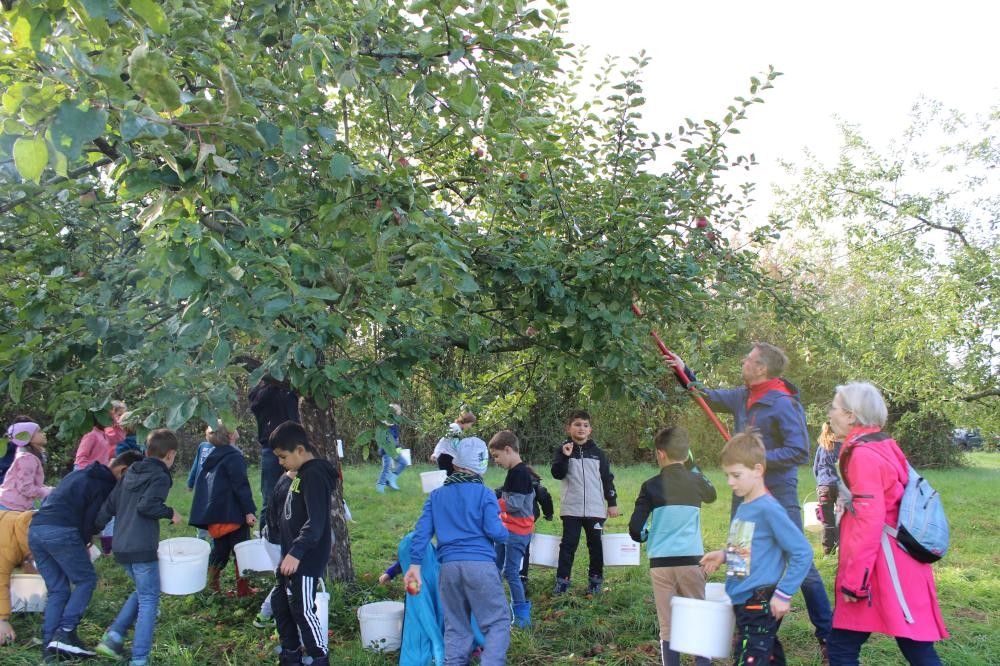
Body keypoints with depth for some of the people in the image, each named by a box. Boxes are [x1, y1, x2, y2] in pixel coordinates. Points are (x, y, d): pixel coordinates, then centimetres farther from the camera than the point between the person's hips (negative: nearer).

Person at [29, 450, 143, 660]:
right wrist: (82, 544, 16)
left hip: (35, 530, 8)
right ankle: (65, 633, -5)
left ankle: (50, 646, 10)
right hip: (60, 532, -8)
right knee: (86, 581, 6)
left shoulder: (79, 474, 26)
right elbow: (92, 520, -5)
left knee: (57, 590, 14)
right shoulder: (106, 486, -1)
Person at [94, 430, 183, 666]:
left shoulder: (130, 473, 14)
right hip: (142, 548, -8)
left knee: (142, 591, 24)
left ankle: (113, 636, 14)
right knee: (149, 600, 1)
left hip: (121, 547, 8)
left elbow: (109, 504, 16)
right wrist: (169, 513, -10)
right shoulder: (160, 477, -10)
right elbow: (145, 505, -24)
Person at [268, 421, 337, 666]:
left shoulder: (314, 475, -19)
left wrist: (296, 552, -34)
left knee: (303, 610, -4)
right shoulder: (302, 474, 12)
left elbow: (315, 522, -28)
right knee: (280, 603, 18)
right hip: (292, 556, 11)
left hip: (306, 559, -11)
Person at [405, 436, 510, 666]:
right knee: (497, 623, 1)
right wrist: (505, 533, 15)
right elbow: (495, 532, -6)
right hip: (481, 565, -4)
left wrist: (415, 565, 9)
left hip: (449, 567, 4)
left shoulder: (436, 496, 13)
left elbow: (422, 531, 8)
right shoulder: (484, 494, 1)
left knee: (455, 627, 14)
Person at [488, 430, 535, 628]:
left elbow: (514, 504, -23)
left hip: (517, 532, -10)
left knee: (511, 571, -6)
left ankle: (522, 616, 2)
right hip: (507, 529, 10)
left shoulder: (520, 473, -18)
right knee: (495, 567, 16)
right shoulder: (515, 471, 12)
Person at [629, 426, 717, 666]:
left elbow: (635, 528, -6)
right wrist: (694, 468, 29)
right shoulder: (695, 481, 1)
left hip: (660, 563, 0)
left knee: (667, 627, 5)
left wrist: (645, 538, 15)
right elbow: (711, 495, 26)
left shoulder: (650, 486, -2)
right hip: (691, 559, 1)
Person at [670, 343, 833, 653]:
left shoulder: (782, 404, -18)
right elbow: (708, 396, 21)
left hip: (778, 493, -8)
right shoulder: (742, 397, 5)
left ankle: (827, 634, 6)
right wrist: (684, 371, 12)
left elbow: (800, 451, -21)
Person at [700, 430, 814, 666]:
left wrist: (783, 593, -16)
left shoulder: (769, 509, -17)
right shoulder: (742, 508, 9)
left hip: (762, 606, -9)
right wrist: (724, 555, 10)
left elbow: (802, 553, -17)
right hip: (743, 602, 9)